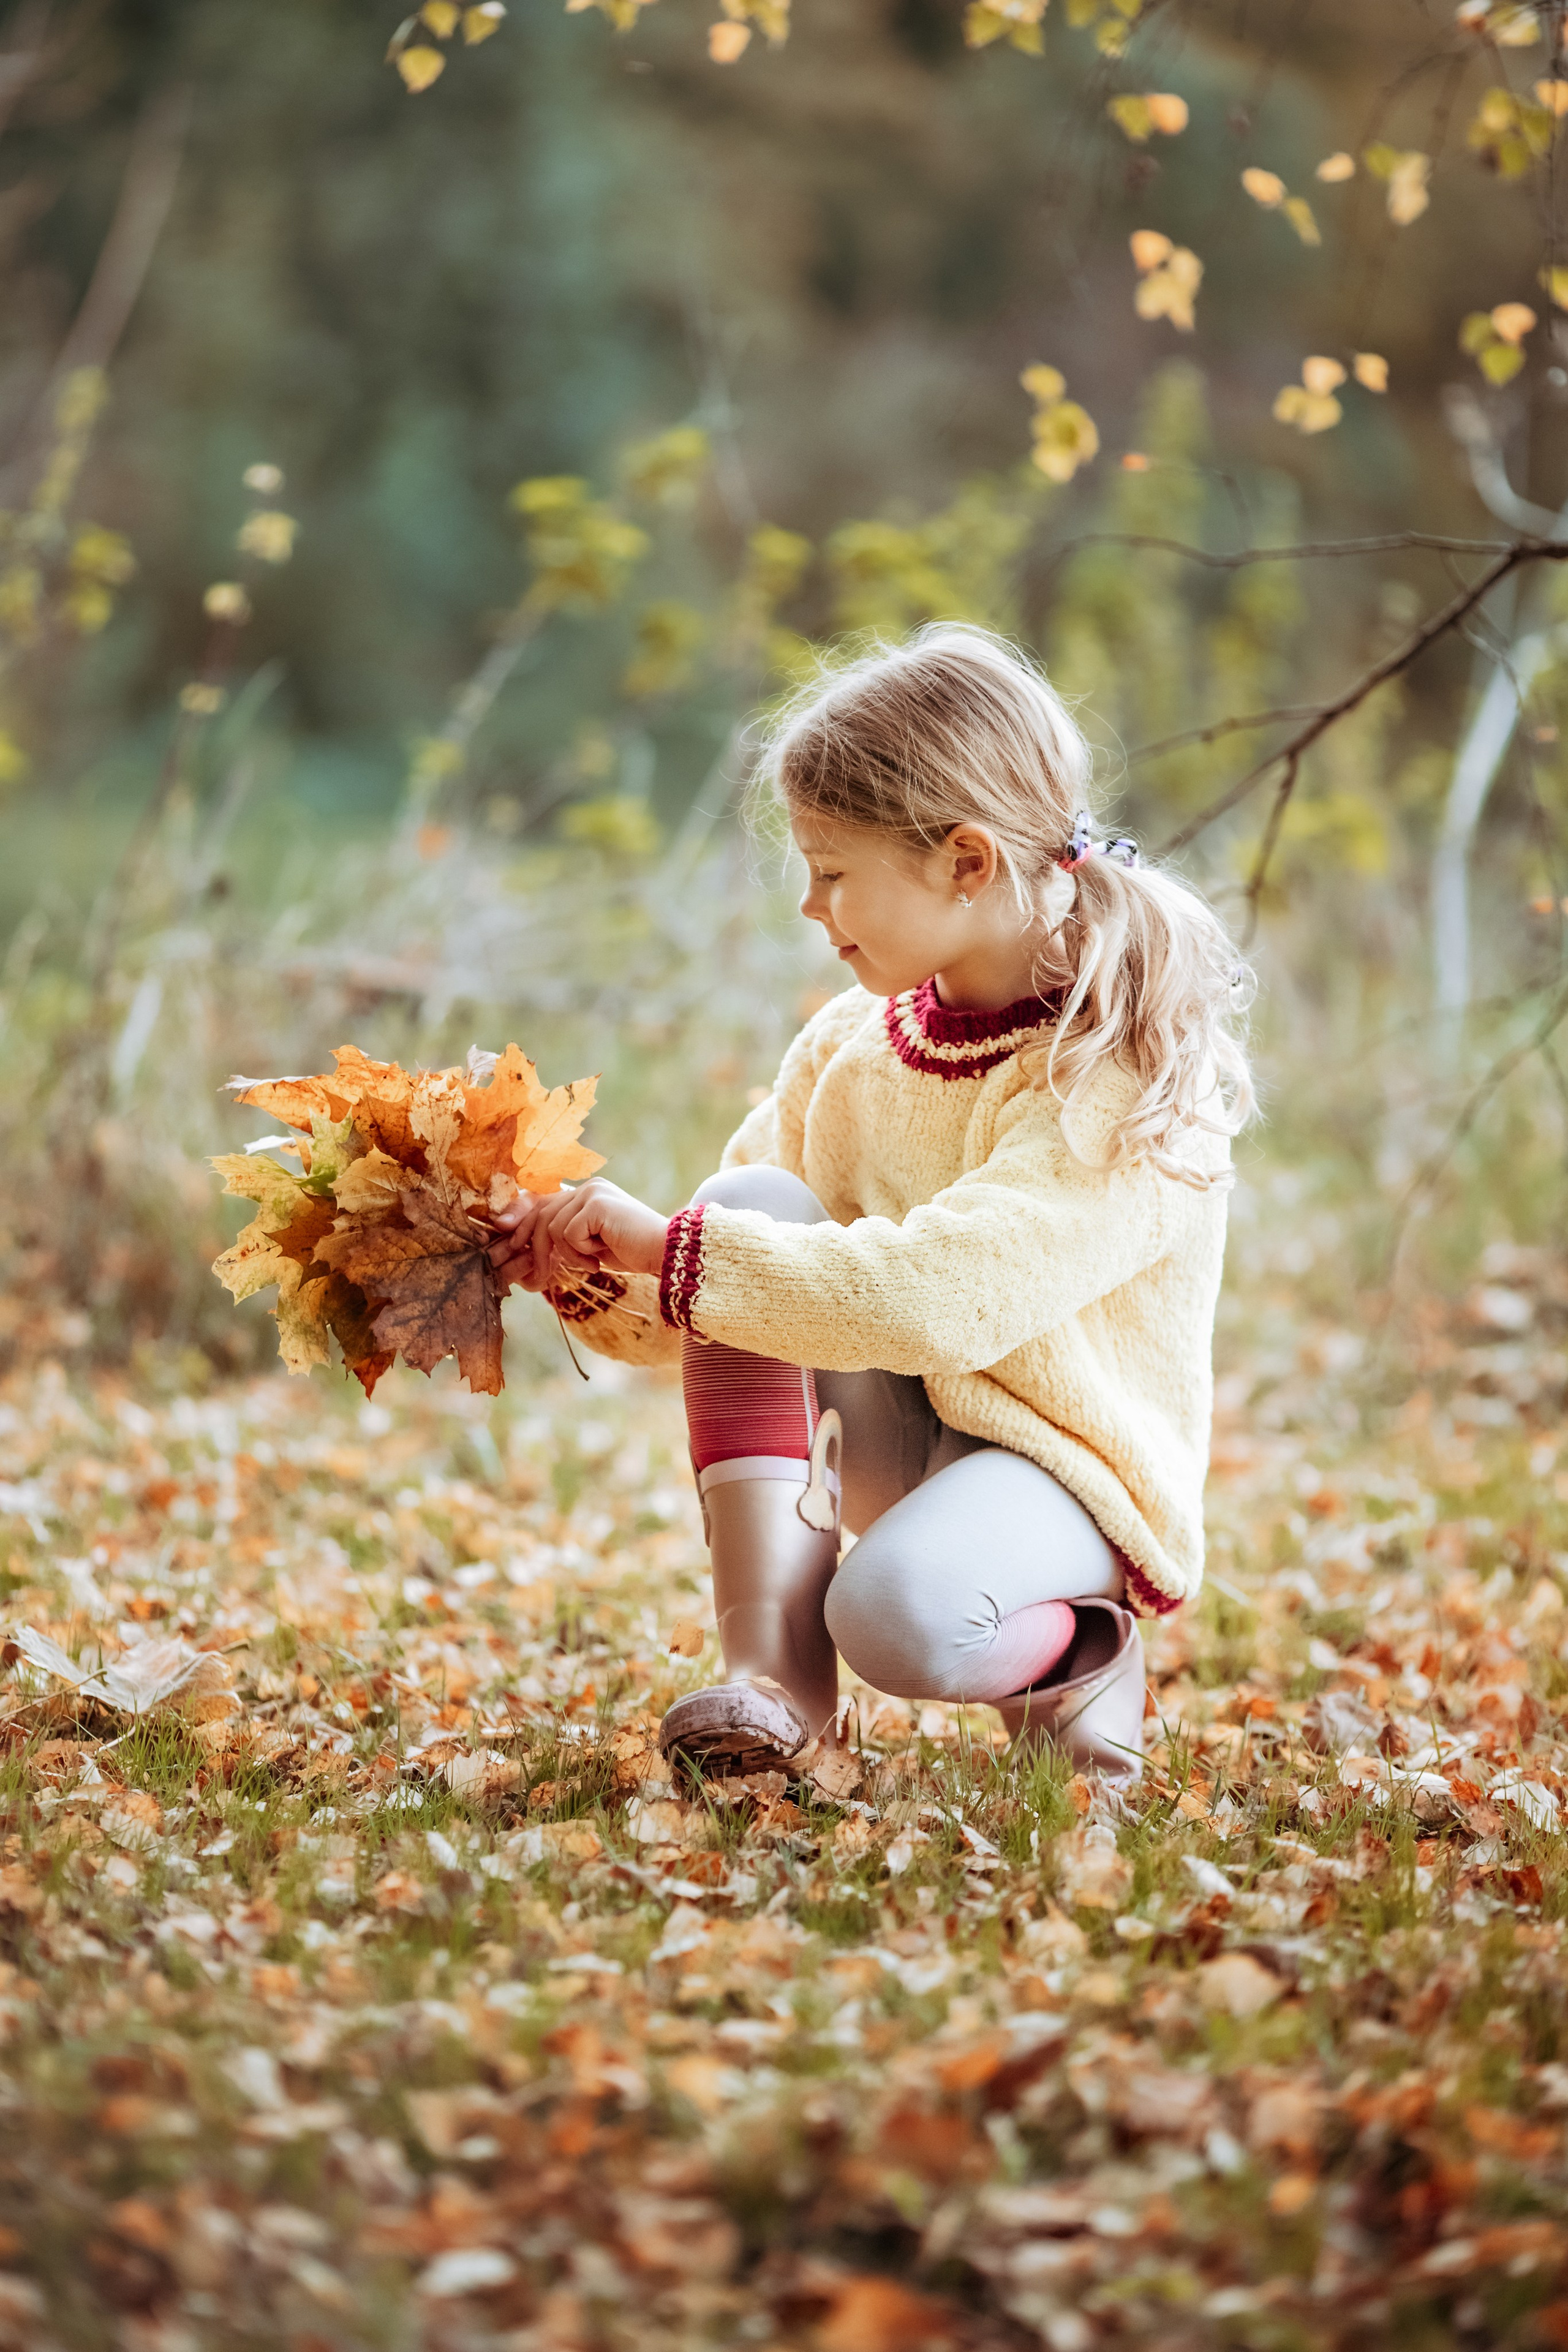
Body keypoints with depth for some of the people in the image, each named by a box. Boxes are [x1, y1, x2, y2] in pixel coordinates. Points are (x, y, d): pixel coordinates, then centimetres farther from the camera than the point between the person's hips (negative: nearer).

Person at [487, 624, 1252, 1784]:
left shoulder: (1128, 1081, -19)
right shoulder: (851, 1048, 3)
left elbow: (935, 1300, -33)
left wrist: (669, 1248, -29)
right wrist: (592, 1273, -12)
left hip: (1057, 1462, -7)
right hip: (894, 1438, 7)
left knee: (900, 1612, -39)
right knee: (755, 1197, -18)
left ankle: (1077, 1655, 0)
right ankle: (771, 1666, -23)